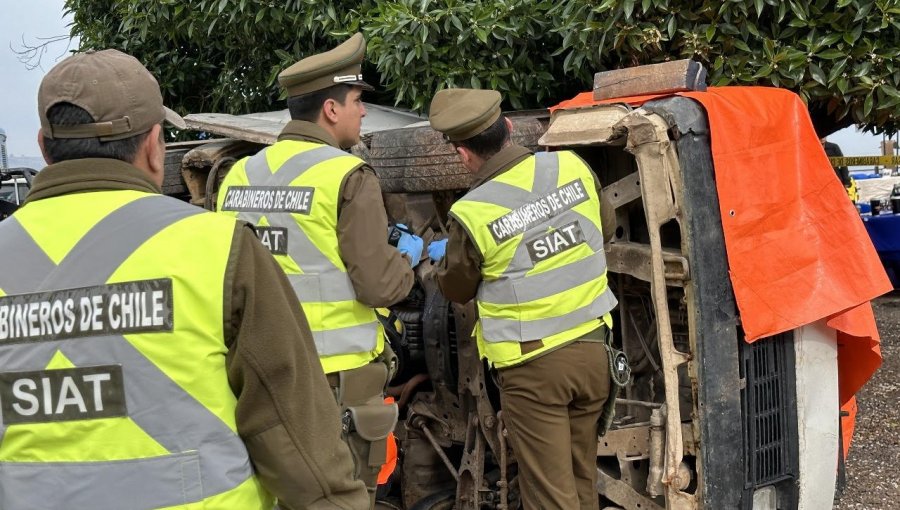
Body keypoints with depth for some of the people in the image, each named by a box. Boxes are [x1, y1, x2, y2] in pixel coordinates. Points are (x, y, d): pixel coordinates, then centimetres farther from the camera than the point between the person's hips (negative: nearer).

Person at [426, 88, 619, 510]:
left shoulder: (471, 214, -17)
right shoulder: (573, 166, -5)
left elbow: (456, 289, 1)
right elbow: (605, 225, 15)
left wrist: (442, 255, 21)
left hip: (533, 364, -5)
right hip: (591, 348, 5)